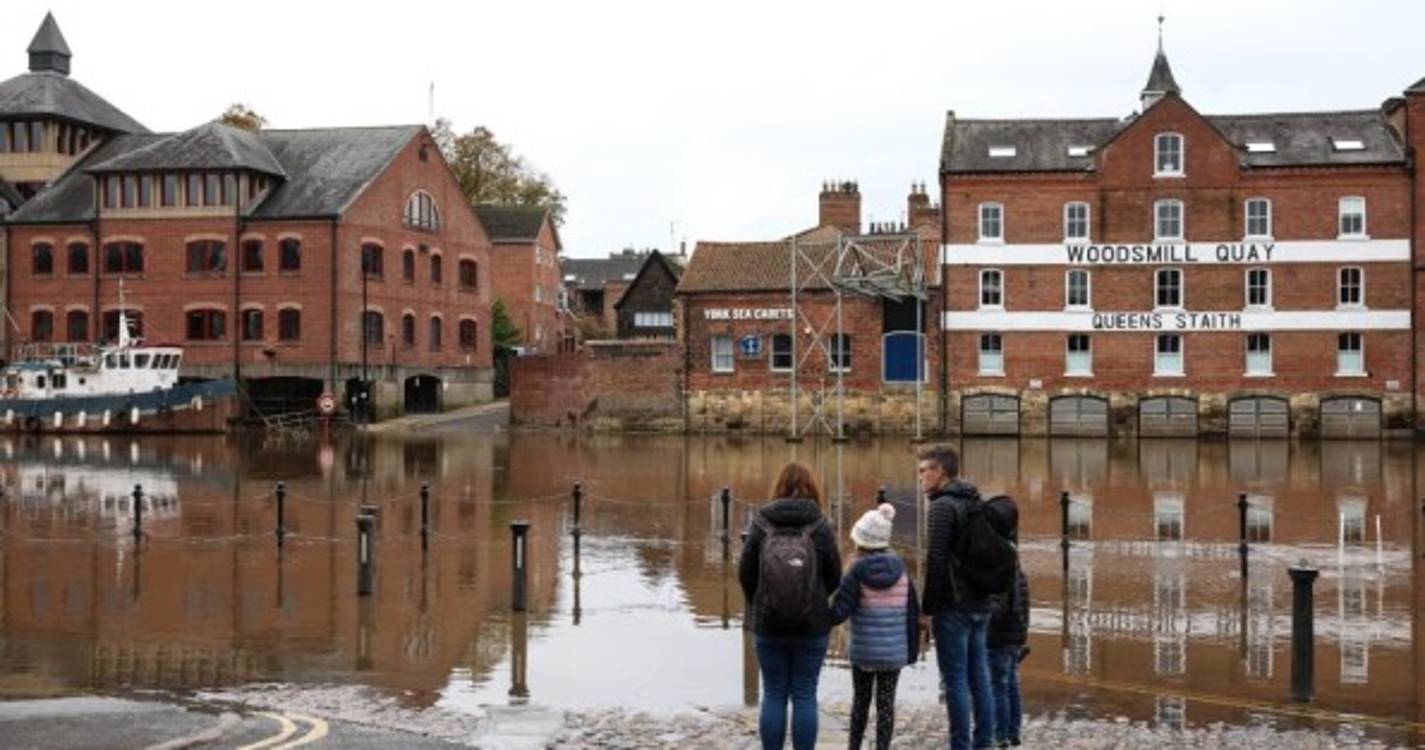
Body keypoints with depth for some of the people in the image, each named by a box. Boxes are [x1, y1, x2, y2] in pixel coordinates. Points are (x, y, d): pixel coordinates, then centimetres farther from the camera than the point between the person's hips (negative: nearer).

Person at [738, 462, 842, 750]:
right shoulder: (819, 527, -7)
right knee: (805, 695, 7)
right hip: (812, 624, -1)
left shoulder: (760, 524, -5)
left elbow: (744, 573, -3)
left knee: (773, 695, 10)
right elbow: (834, 577, -1)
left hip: (767, 624, 1)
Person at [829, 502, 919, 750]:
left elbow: (839, 611, -15)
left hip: (863, 651, -1)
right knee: (886, 703, 5)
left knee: (860, 701, 15)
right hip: (894, 653, 1)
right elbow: (913, 615, 6)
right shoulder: (901, 572, 1)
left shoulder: (857, 573, -10)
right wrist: (912, 650, 13)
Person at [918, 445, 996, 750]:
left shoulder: (943, 505, -12)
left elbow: (935, 562, -17)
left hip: (953, 607, -8)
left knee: (955, 680, -4)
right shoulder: (976, 503, 14)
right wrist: (984, 594, 18)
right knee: (979, 678, 11)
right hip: (981, 604, 8)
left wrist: (927, 607, -11)